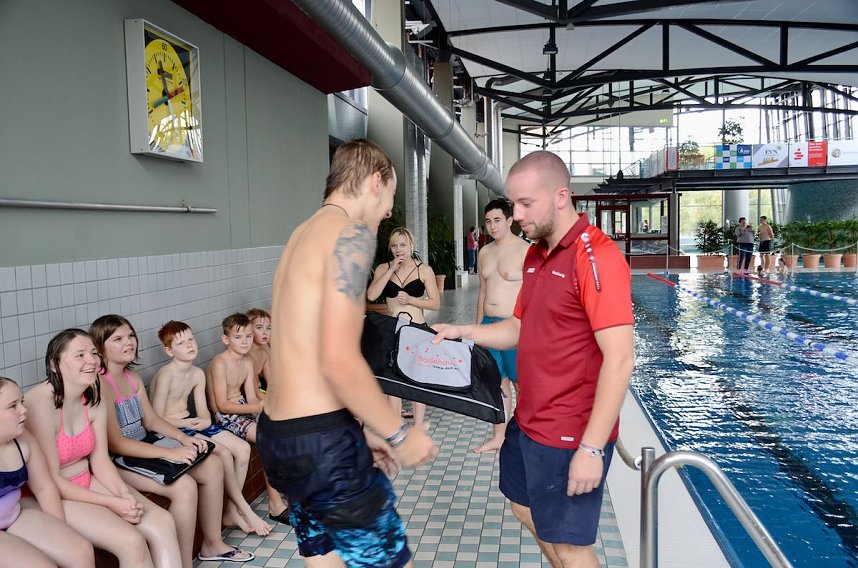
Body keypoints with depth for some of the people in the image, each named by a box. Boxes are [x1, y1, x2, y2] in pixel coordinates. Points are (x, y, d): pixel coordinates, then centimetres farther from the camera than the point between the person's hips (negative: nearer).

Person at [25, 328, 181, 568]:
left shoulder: (94, 399, -1)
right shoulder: (40, 404, -23)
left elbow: (100, 460, 1)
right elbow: (51, 481, -20)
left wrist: (124, 493, -17)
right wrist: (111, 503, -20)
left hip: (87, 483, 7)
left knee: (163, 522, -9)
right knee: (132, 542, -22)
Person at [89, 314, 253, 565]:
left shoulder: (133, 377, 9)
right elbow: (115, 443, -23)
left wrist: (183, 438, -5)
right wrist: (169, 453, -26)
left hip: (143, 448, 9)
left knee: (213, 466, 2)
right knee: (184, 486, -26)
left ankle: (212, 543, 16)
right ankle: (183, 563, -10)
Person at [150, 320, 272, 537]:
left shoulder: (198, 374, 5)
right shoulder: (166, 376, -18)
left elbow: (203, 412, 8)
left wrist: (205, 421, -13)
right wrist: (187, 423, -22)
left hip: (193, 423, 8)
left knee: (243, 448, -5)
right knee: (223, 453, -23)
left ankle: (232, 511, 3)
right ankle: (245, 511, -7)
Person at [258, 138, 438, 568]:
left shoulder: (303, 234, 15)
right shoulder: (351, 233, -14)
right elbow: (339, 361, -24)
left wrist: (365, 429, 20)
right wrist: (398, 434, -11)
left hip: (277, 435, 10)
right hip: (321, 442, -9)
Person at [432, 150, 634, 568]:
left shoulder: (596, 257, -20)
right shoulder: (535, 254, 8)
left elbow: (619, 360, -24)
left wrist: (591, 448, -25)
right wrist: (461, 332, 4)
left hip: (570, 435, -9)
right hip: (528, 422, 9)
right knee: (527, 510, 26)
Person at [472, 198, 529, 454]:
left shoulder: (524, 251, -9)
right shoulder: (485, 253, 12)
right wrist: (478, 325, 17)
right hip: (488, 323, 7)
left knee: (522, 384, 3)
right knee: (498, 382, 14)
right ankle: (498, 437, 25)